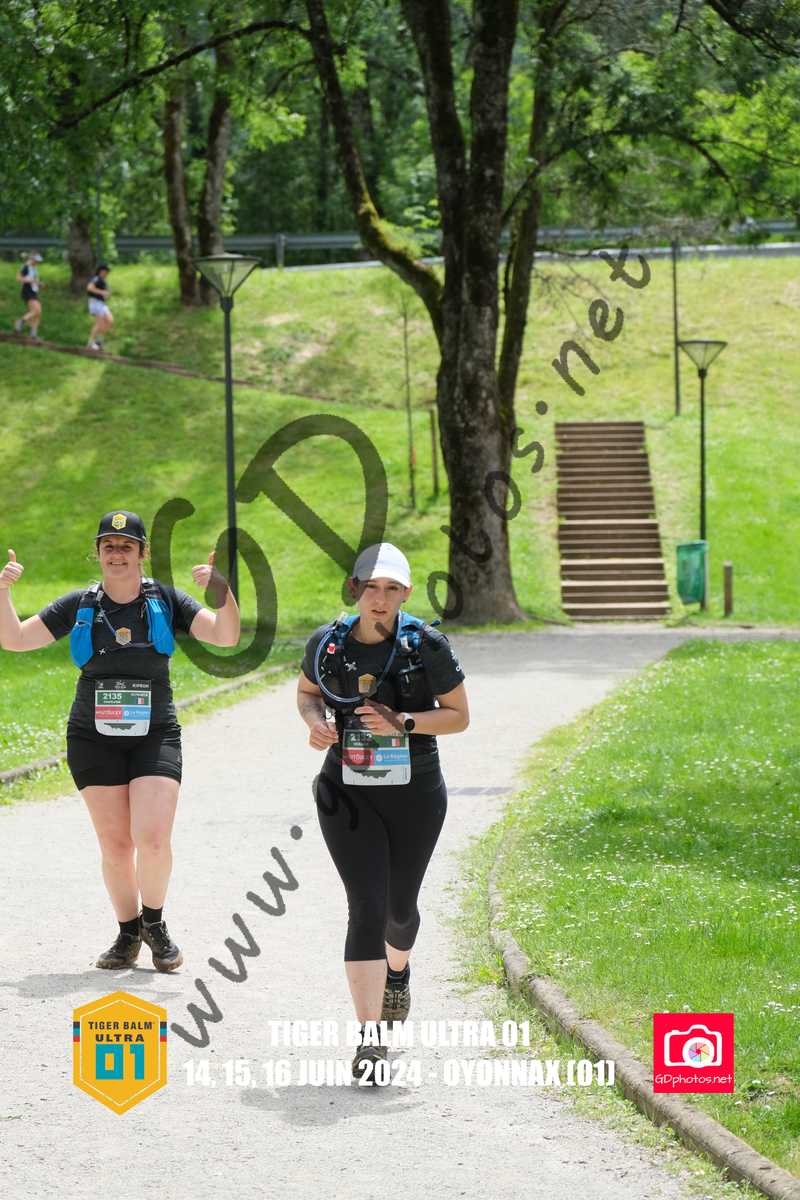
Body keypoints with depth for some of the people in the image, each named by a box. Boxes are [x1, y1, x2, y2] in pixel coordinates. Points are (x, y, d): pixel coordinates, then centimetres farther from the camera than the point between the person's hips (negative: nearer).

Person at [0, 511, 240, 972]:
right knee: (115, 844, 1)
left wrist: (222, 590, -23)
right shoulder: (79, 606, 4)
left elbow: (226, 636, -6)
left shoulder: (166, 600, 2)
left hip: (155, 738, -1)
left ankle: (154, 923, 10)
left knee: (153, 837, -15)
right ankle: (128, 934, 19)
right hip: (94, 739, 1)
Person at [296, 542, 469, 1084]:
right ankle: (370, 1041, -13)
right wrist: (315, 721, -7)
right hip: (348, 794, 0)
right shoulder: (327, 643, -4)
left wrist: (402, 722, -18)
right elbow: (307, 691, 16)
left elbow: (459, 715, -3)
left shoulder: (426, 645, -9)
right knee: (367, 906, -12)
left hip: (416, 794, 0)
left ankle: (397, 968, 53)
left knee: (400, 906, 14)